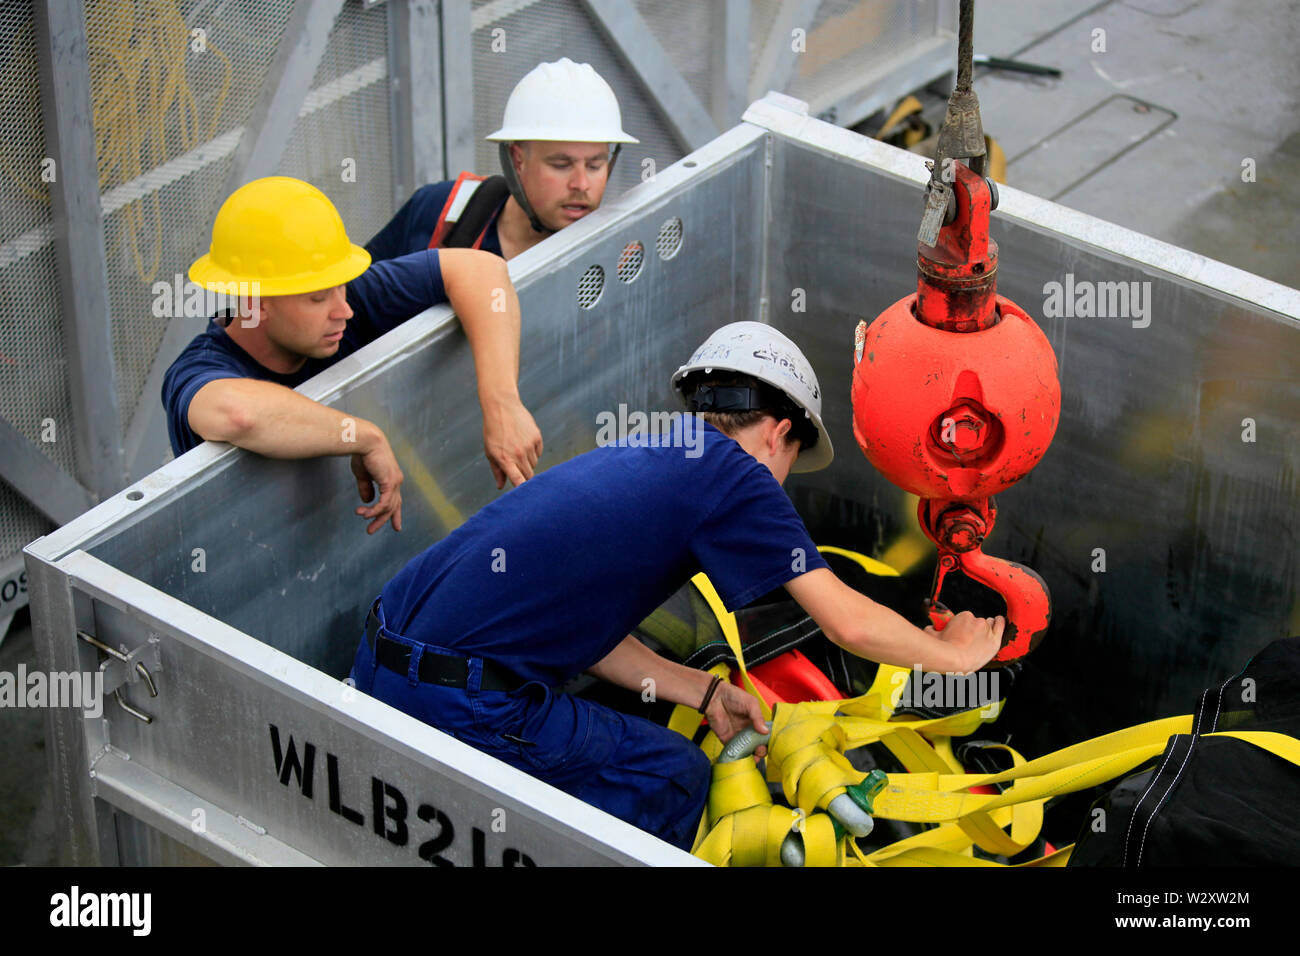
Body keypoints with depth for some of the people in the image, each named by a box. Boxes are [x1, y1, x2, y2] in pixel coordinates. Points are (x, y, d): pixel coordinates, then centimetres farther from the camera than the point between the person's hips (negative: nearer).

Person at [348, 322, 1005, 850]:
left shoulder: (636, 455, 21)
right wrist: (957, 652, 15)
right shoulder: (733, 470, -2)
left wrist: (706, 694, 26)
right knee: (674, 777, 6)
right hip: (456, 705, -9)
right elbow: (848, 623, -2)